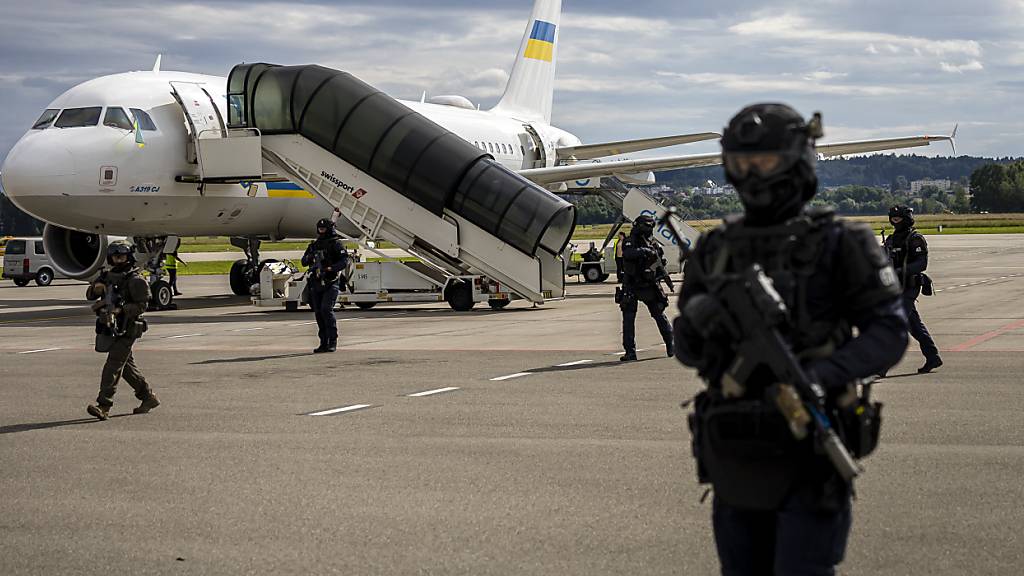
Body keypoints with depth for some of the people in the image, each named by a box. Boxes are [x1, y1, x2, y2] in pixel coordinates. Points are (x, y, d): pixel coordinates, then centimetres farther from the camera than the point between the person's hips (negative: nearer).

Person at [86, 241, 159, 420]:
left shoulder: (135, 280, -8)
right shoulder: (108, 276, 14)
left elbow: (141, 306, -13)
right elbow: (89, 296, 14)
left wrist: (121, 309, -25)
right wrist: (96, 288, -9)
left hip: (127, 329, -8)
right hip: (111, 327, 8)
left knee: (113, 365, -14)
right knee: (127, 366, 15)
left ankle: (104, 405, -18)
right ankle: (149, 397, 27)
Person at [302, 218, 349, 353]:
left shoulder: (336, 244, 0)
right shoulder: (314, 245, 17)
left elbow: (345, 261, -10)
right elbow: (304, 262, 14)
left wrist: (330, 268, -24)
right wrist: (310, 257, -9)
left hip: (331, 282, -6)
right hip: (316, 284, 6)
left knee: (326, 309, -18)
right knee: (319, 312, 5)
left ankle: (333, 342, -15)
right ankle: (324, 343, 11)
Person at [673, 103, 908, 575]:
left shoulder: (837, 245, -4)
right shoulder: (714, 249, 10)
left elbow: (889, 332, -8)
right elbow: (687, 349, 12)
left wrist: (821, 375, -23)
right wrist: (701, 321, -12)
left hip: (807, 452, -5)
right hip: (735, 457, 5)